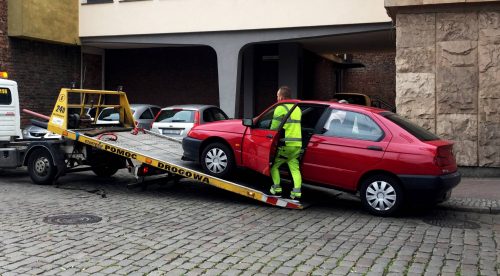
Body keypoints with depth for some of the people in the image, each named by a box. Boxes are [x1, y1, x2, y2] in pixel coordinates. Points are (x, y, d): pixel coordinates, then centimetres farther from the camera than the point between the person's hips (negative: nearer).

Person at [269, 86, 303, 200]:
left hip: (286, 144, -7)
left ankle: (277, 189, 8)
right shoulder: (297, 108, 18)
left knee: (274, 165, 8)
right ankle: (297, 192, -1)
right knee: (295, 168, 8)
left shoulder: (280, 108, -7)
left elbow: (274, 128, -6)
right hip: (298, 144, 7)